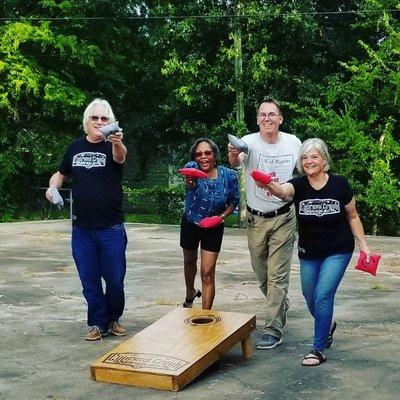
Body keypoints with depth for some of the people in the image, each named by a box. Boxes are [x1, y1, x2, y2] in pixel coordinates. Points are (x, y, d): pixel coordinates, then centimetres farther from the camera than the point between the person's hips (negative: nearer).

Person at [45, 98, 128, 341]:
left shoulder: (112, 146, -7)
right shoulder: (75, 148, 5)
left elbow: (120, 157, -32)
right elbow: (62, 173, 21)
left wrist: (118, 143, -56)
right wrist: (52, 186, -1)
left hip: (111, 228, -3)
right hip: (82, 229, 3)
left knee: (115, 279, 6)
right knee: (90, 280, 9)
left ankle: (113, 319, 28)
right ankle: (98, 323, 24)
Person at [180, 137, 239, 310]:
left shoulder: (229, 175, -18)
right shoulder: (192, 168, -23)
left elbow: (233, 202, -2)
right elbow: (189, 182, -48)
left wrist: (222, 216, -21)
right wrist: (189, 182, -72)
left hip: (213, 227, -1)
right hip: (190, 224, 1)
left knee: (207, 273, -6)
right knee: (189, 263, 24)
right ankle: (190, 293, 53)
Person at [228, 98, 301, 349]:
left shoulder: (293, 143, -6)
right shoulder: (249, 142, -13)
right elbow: (236, 161, -36)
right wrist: (233, 156, -60)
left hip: (283, 218, -1)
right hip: (255, 219, 1)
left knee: (278, 275, -3)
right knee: (261, 272, 15)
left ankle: (273, 329, 3)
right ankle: (281, 304, 43)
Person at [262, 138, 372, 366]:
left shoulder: (340, 184, -11)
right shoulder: (298, 185, -11)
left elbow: (353, 216, 2)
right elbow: (283, 192, -36)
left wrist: (363, 244, -3)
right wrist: (271, 185, -59)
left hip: (338, 251, -3)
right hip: (309, 254, 3)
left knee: (323, 295, -12)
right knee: (311, 299, 15)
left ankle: (319, 350, 2)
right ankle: (328, 326, 47)